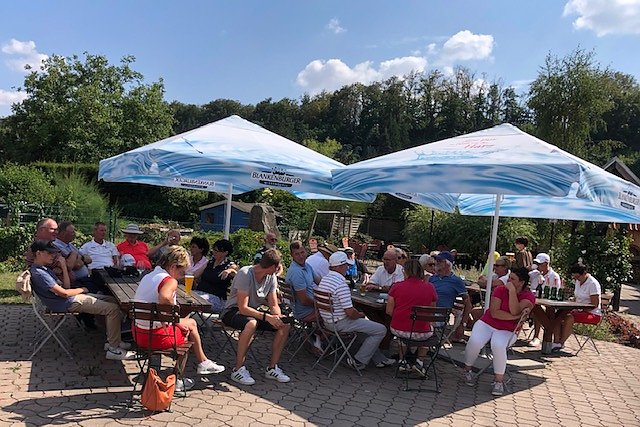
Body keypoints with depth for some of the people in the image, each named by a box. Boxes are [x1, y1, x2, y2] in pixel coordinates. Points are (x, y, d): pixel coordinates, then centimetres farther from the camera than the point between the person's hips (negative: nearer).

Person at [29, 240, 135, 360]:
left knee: (113, 300, 10)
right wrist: (81, 289, -4)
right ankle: (114, 349, -12)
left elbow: (66, 286, 12)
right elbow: (63, 293, -21)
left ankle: (112, 341, 11)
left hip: (71, 298, 11)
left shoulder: (44, 269, 14)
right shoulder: (38, 273, -18)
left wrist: (63, 267, 5)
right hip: (69, 304, -11)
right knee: (113, 308, -16)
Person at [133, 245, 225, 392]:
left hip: (138, 335, 8)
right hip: (157, 338, -8)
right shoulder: (170, 281, -16)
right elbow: (164, 298, -38)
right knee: (190, 324, 16)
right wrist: (177, 320, -21)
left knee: (187, 322, 26)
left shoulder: (147, 276, 11)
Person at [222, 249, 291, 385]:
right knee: (251, 324, -40)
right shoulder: (245, 274, -25)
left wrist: (278, 316, -24)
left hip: (254, 312, 7)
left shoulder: (272, 277, -3)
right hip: (233, 311, -7)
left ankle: (272, 368, -2)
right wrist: (267, 317, -35)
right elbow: (243, 308, -28)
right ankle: (238, 369, -24)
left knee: (285, 325, -12)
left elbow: (274, 306, -1)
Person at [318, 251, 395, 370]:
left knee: (366, 325, 29)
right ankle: (358, 361, 3)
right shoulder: (341, 285, -25)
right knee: (381, 330, -4)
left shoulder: (324, 279, 6)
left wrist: (357, 313, 12)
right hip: (341, 323, -10)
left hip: (328, 321, 10)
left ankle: (379, 359, 32)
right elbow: (350, 312, -26)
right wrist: (360, 315, -4)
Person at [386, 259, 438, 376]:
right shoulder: (430, 288, -4)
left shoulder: (397, 286, -6)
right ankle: (418, 361, 22)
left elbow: (389, 311, -3)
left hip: (398, 330, 1)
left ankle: (404, 359, 32)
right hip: (421, 334, -1)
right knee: (430, 330, 34)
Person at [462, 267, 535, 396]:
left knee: (498, 346, -34)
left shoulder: (529, 296, -5)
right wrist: (516, 317, -19)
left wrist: (512, 291, -21)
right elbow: (494, 313, -14)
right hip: (487, 323, 1)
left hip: (506, 331, -1)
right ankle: (467, 370, 1)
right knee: (474, 342, -27)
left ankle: (498, 381, -15)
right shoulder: (500, 290, -3)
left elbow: (514, 311, -23)